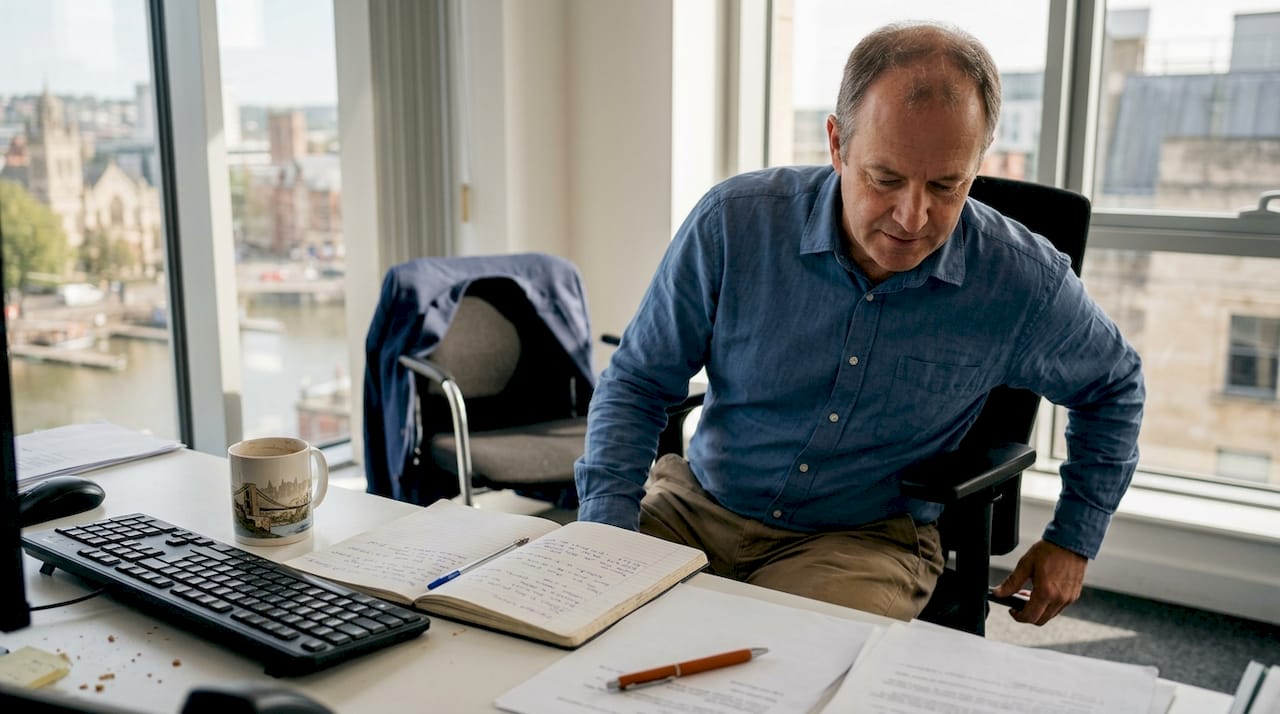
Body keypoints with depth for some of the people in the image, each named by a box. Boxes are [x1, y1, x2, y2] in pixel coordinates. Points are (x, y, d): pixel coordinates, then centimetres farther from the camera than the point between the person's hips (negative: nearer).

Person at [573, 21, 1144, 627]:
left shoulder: (1024, 285, -10)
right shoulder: (732, 222, -13)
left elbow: (1113, 385, 13)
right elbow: (635, 382, -4)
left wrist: (1073, 538, 11)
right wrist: (607, 533, -16)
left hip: (868, 540, 0)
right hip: (698, 504, 1)